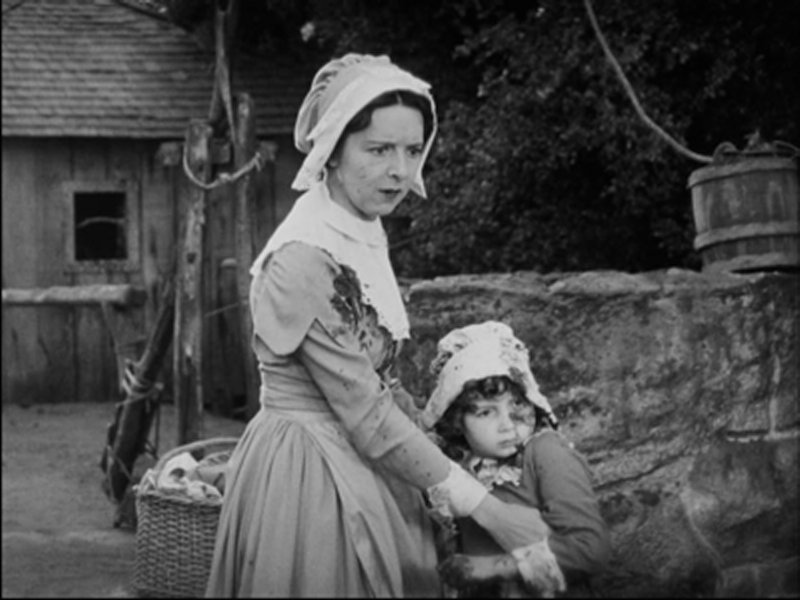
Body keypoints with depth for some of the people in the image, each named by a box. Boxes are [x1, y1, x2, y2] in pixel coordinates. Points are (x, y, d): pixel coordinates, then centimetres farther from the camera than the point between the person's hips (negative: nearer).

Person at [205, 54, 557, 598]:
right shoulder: (304, 259, -22)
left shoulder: (365, 236, 5)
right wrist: (482, 504, -19)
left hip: (364, 466, 9)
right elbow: (366, 414, -22)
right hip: (308, 477, -9)